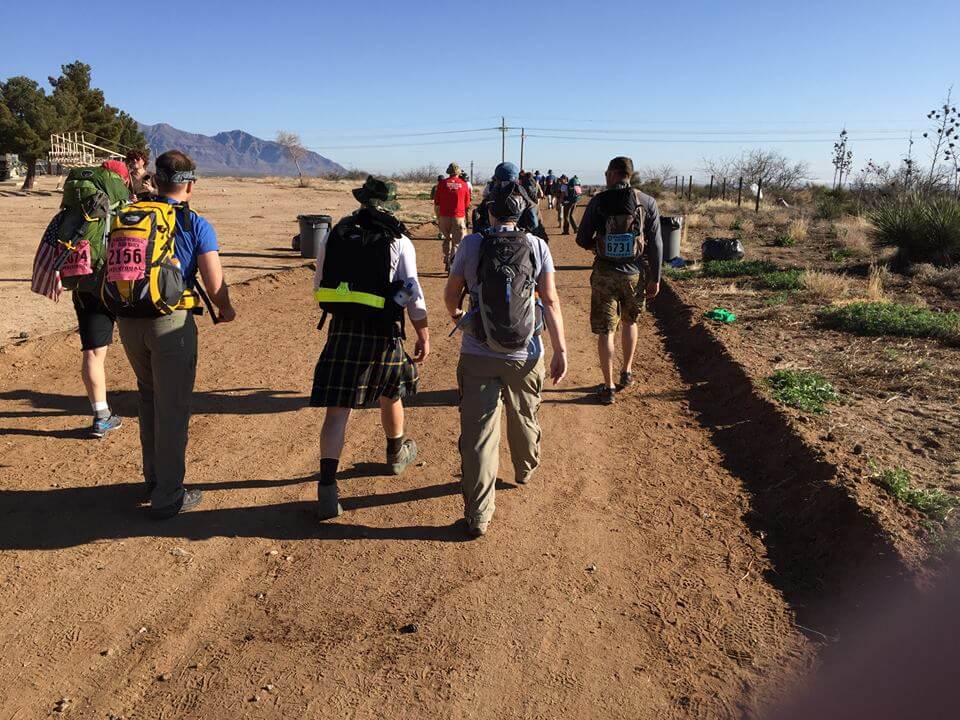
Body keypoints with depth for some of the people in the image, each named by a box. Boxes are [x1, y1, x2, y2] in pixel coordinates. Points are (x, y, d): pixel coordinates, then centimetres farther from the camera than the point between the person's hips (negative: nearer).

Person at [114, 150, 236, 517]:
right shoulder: (196, 226, -6)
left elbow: (110, 271, 11)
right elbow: (215, 285, -10)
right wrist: (227, 310, 11)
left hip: (128, 321, 5)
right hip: (170, 322, -5)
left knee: (149, 398, 23)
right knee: (172, 408, 5)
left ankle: (153, 477, 35)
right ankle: (167, 497, 15)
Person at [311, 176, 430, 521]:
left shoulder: (335, 235, 6)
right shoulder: (398, 241, -2)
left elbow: (319, 286, 13)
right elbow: (413, 295, -4)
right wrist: (424, 336, 4)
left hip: (341, 330, 1)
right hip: (383, 332, -1)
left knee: (337, 409, -1)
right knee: (390, 395, 23)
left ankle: (327, 486, -10)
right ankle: (397, 452, 45)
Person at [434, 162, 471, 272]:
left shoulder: (442, 184, 2)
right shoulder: (464, 184, 2)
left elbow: (437, 203, 3)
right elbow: (467, 204, 9)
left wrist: (438, 218, 11)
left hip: (444, 216, 1)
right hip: (459, 217, -1)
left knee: (447, 238, 21)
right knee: (456, 243, 3)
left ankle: (447, 262, 18)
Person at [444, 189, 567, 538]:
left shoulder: (471, 244, -5)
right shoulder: (537, 246, -3)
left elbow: (451, 293, 5)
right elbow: (551, 301, -6)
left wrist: (455, 315, 27)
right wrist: (560, 350, -1)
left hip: (477, 355, -1)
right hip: (524, 356, 2)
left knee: (477, 433, 3)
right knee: (524, 419, 25)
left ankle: (478, 516, 4)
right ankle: (525, 470, 51)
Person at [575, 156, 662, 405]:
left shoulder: (598, 201, -5)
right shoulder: (647, 203, -2)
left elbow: (582, 240, -2)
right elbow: (655, 244, -3)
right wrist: (655, 278, 3)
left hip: (605, 274, -2)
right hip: (635, 274, 2)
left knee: (605, 331, 5)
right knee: (629, 322, 25)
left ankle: (609, 387, 6)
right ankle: (627, 372, 31)